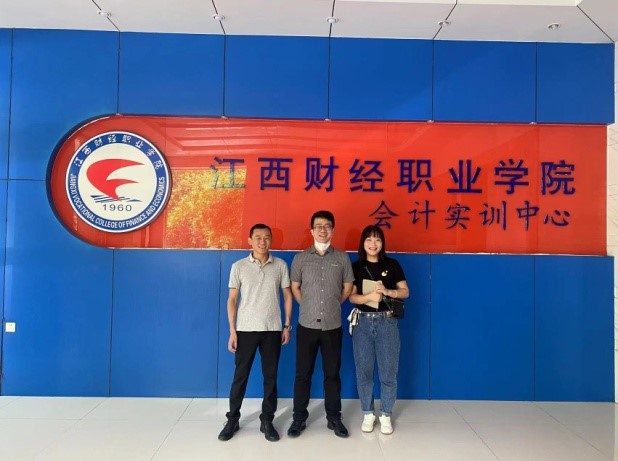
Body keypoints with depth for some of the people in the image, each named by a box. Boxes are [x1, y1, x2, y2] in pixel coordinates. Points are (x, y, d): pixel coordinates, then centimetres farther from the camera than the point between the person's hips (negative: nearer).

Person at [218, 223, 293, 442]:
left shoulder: (280, 265, 2)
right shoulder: (239, 266, -1)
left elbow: (287, 296, 7)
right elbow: (232, 299, 1)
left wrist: (287, 326, 3)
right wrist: (232, 330, -4)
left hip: (272, 329, 1)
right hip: (245, 329, -1)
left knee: (270, 376, 8)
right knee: (240, 375, 7)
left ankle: (267, 421, 22)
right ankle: (232, 420, 23)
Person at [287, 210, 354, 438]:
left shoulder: (342, 258, 1)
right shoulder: (301, 258, 0)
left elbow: (348, 287, 9)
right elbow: (295, 287, 10)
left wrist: (333, 305, 9)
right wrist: (308, 306, 8)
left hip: (333, 326, 0)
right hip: (307, 325, 0)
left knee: (332, 373, 10)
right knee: (303, 373, 8)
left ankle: (334, 418, 25)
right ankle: (299, 417, 21)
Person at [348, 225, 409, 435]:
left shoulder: (392, 265, 2)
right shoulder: (356, 267, 2)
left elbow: (405, 291, 3)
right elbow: (351, 296, -1)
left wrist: (387, 292, -16)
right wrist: (369, 296, -21)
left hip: (387, 321, 0)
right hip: (363, 322, 1)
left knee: (388, 371, 4)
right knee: (363, 371, 7)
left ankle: (386, 415, 21)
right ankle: (368, 414, 23)